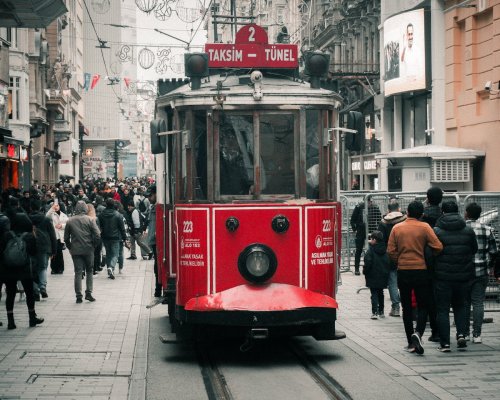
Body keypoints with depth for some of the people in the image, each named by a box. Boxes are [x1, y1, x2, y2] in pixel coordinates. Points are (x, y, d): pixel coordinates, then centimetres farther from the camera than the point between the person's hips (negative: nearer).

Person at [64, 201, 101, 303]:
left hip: (75, 250, 1)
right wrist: (93, 245, 6)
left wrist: (70, 248, 16)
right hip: (88, 249, -1)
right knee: (89, 271, 12)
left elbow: (66, 238, 5)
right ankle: (88, 293, 4)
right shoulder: (90, 220, -5)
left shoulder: (70, 221, 2)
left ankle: (78, 296, 0)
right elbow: (97, 236, -9)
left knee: (78, 272, 3)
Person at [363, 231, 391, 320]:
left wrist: (365, 271, -3)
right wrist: (386, 273, 15)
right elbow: (389, 263, 7)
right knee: (380, 293, 18)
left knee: (374, 294, -3)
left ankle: (375, 312, -14)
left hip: (373, 277, -6)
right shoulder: (385, 251, 5)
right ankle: (381, 312, 23)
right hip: (383, 277, 6)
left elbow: (368, 263, -18)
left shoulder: (371, 250, -15)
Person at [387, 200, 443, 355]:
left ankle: (411, 343, 12)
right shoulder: (424, 227, -5)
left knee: (407, 308, 11)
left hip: (403, 272, 2)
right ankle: (418, 333, -19)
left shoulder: (397, 228, 1)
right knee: (422, 306, 6)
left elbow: (390, 251, -2)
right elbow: (438, 247, -11)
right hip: (421, 271, -2)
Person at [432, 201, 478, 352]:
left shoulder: (436, 231, -9)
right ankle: (461, 334, 4)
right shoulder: (468, 231, 1)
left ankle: (445, 343, 0)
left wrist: (432, 271, 8)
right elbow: (475, 250, 10)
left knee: (442, 310, 4)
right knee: (460, 306, 22)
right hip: (463, 276, 3)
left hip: (442, 277, -3)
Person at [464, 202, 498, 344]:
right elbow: (493, 252, 3)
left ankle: (465, 333, 12)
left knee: (464, 303, 9)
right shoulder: (487, 230, 1)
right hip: (481, 273, 1)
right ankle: (476, 335, 1)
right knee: (478, 303, 4)